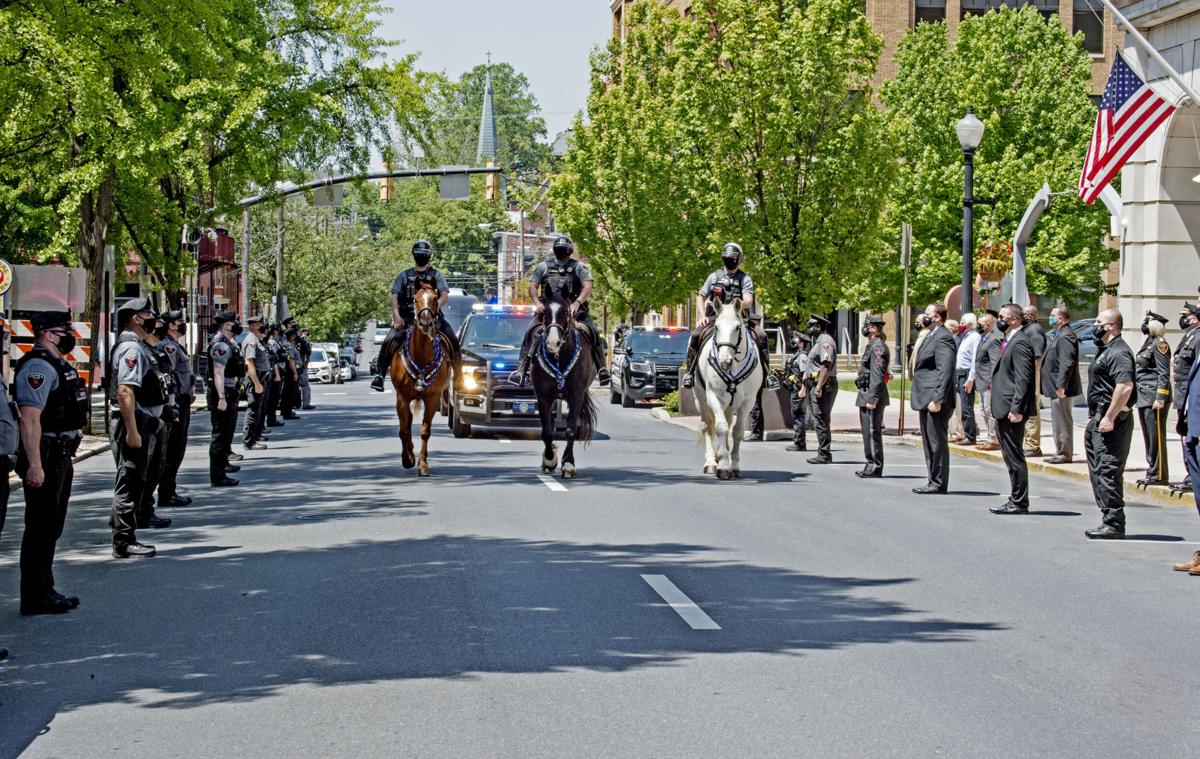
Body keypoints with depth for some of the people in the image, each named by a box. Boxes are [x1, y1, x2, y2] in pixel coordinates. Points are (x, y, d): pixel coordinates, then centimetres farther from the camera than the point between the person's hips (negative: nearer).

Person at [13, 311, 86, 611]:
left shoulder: (57, 365, 17)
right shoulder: (38, 367, -16)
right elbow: (30, 419, -24)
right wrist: (34, 464, -29)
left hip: (61, 457, 10)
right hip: (45, 458, -10)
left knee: (51, 528, 16)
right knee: (41, 529, -5)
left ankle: (45, 591, 24)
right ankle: (36, 598, -1)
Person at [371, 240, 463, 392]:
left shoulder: (436, 275, 10)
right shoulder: (404, 276, 13)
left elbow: (445, 295, -2)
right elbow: (395, 296, 5)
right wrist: (396, 316, -12)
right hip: (407, 317, 1)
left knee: (453, 341, -19)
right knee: (388, 342, -20)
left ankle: (459, 377, -9)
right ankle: (380, 374, -11)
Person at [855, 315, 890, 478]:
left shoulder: (877, 346, -14)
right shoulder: (872, 345, 18)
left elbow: (877, 375, -20)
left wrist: (872, 398, -23)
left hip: (872, 394, -11)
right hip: (867, 393, 11)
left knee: (872, 431, -8)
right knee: (869, 431, 13)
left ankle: (875, 467, -6)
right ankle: (872, 466, 18)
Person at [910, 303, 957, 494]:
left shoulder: (943, 338, -14)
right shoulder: (931, 337, 19)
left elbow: (945, 371, -21)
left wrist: (937, 399, -25)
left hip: (935, 401, -11)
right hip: (926, 399, 11)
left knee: (937, 442, -6)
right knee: (929, 443, 14)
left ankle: (938, 483, -3)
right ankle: (934, 481, 20)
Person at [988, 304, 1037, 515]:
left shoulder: (1020, 343, -15)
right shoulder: (1009, 341, 17)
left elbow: (1023, 379, -20)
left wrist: (1016, 409, -23)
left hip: (1011, 409, -10)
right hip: (1004, 409, 10)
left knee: (1014, 456, -6)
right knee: (1011, 457, 14)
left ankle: (1019, 503, -1)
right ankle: (1016, 500, 19)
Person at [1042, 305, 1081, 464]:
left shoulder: (1066, 336, -16)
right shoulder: (1055, 334, 16)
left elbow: (1067, 363, -23)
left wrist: (1061, 386, -26)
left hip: (1062, 387, -11)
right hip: (1056, 386, 11)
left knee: (1062, 421, -5)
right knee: (1058, 420, 15)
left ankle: (1065, 454, 0)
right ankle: (1060, 452, 22)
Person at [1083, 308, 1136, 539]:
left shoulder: (1118, 352, -15)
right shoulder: (1105, 350, 19)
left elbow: (1125, 386, -27)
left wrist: (1109, 418, -26)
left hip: (1111, 422, -11)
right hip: (1099, 420, 11)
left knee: (1108, 473, -12)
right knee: (1099, 473, 13)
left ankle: (1114, 524, -11)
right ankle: (1109, 521, 17)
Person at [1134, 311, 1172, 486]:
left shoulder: (1159, 344, -11)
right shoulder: (1148, 343, 17)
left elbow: (1164, 374, -16)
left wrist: (1160, 398, -20)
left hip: (1154, 397, -10)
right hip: (1144, 398, 10)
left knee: (1156, 437, -7)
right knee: (1149, 437, 12)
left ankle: (1159, 475, -4)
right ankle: (1152, 473, 17)